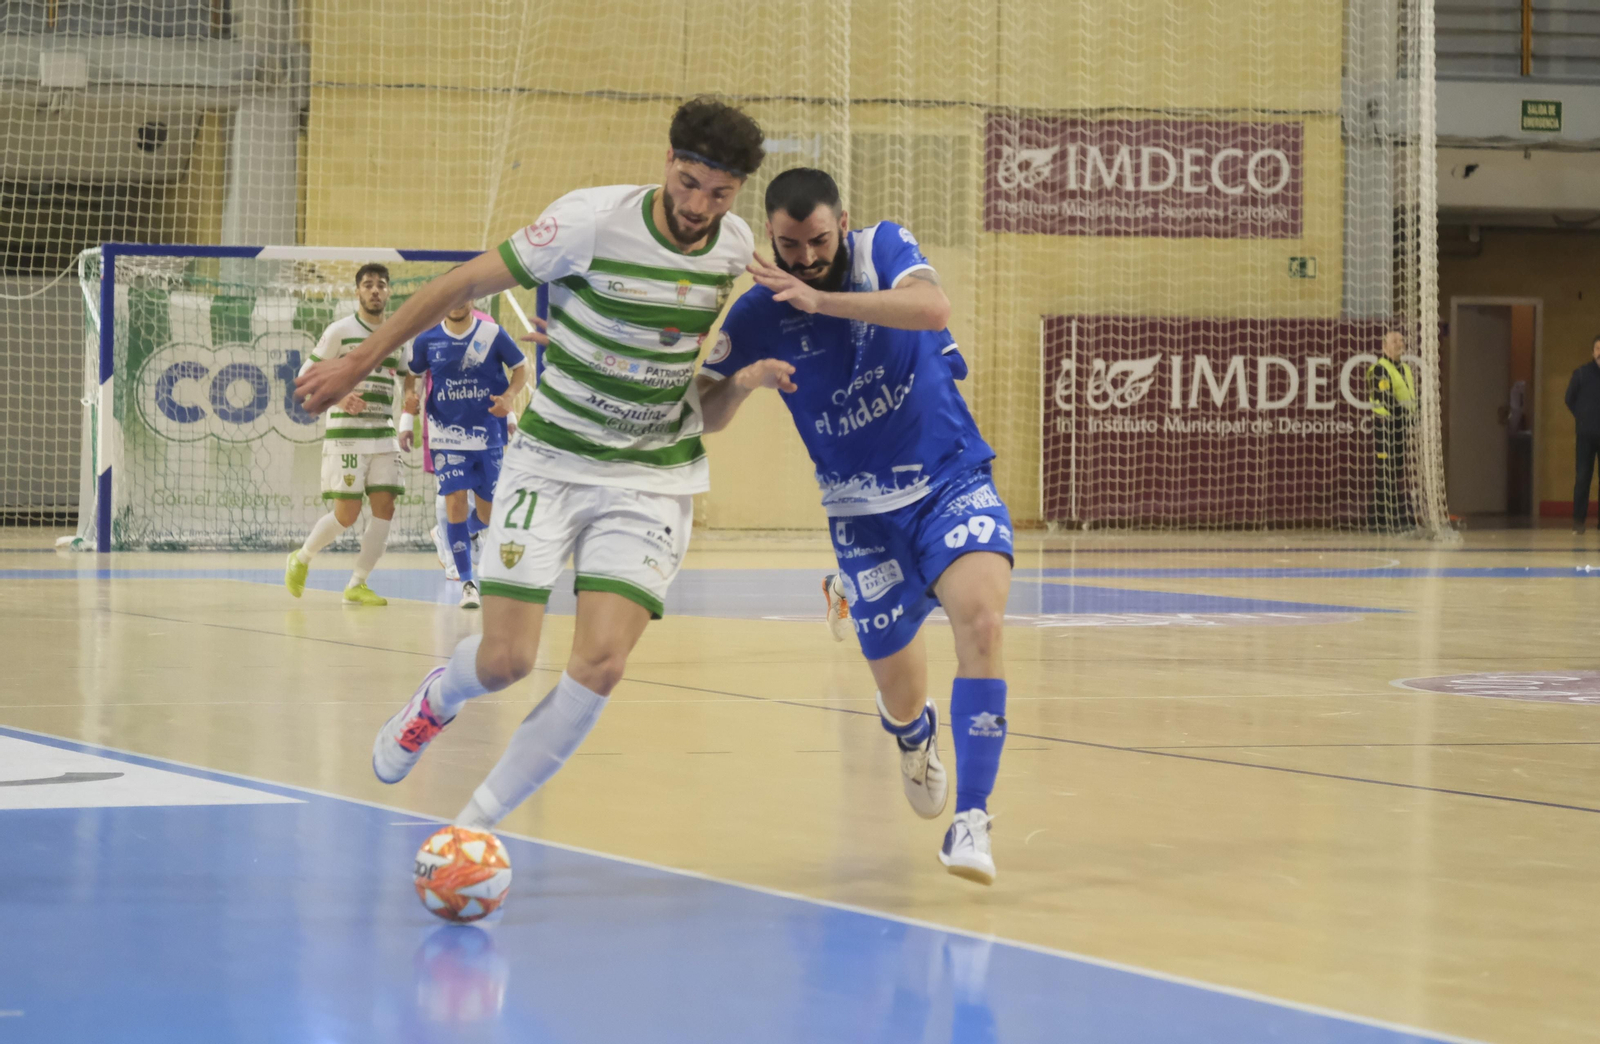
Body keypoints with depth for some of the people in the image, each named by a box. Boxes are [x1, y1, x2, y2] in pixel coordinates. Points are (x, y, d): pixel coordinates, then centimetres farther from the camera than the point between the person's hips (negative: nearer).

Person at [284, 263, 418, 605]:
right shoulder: (340, 330, -4)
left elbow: (409, 377, 25)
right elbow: (306, 375, -3)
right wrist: (338, 397, -19)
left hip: (384, 435, 5)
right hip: (345, 433, -5)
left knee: (384, 507, -5)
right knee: (347, 514, -8)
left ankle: (357, 585, 5)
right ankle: (301, 559, 18)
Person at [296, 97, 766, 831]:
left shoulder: (738, 247, -3)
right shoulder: (594, 220, -17)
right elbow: (464, 284, -9)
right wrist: (358, 364, -6)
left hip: (654, 477, 2)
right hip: (551, 461, -2)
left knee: (601, 665, -15)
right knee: (504, 660, -6)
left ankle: (479, 820, 3)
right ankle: (437, 698, 34)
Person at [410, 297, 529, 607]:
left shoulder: (492, 334, -5)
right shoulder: (427, 339, -2)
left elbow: (521, 367, 5)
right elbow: (413, 376, 13)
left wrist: (509, 396, -12)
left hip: (489, 434, 1)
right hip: (447, 435, -1)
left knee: (487, 514, 5)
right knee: (455, 505, -12)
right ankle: (467, 583, -5)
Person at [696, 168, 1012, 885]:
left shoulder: (883, 248, -9)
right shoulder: (758, 315, -5)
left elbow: (933, 308, -30)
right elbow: (703, 417, 1)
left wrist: (822, 300, -37)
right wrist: (744, 381, -21)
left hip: (952, 478, -2)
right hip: (863, 510, 2)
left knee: (980, 614, -30)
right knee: (896, 685, 6)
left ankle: (971, 819, -28)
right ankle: (916, 741, 48)